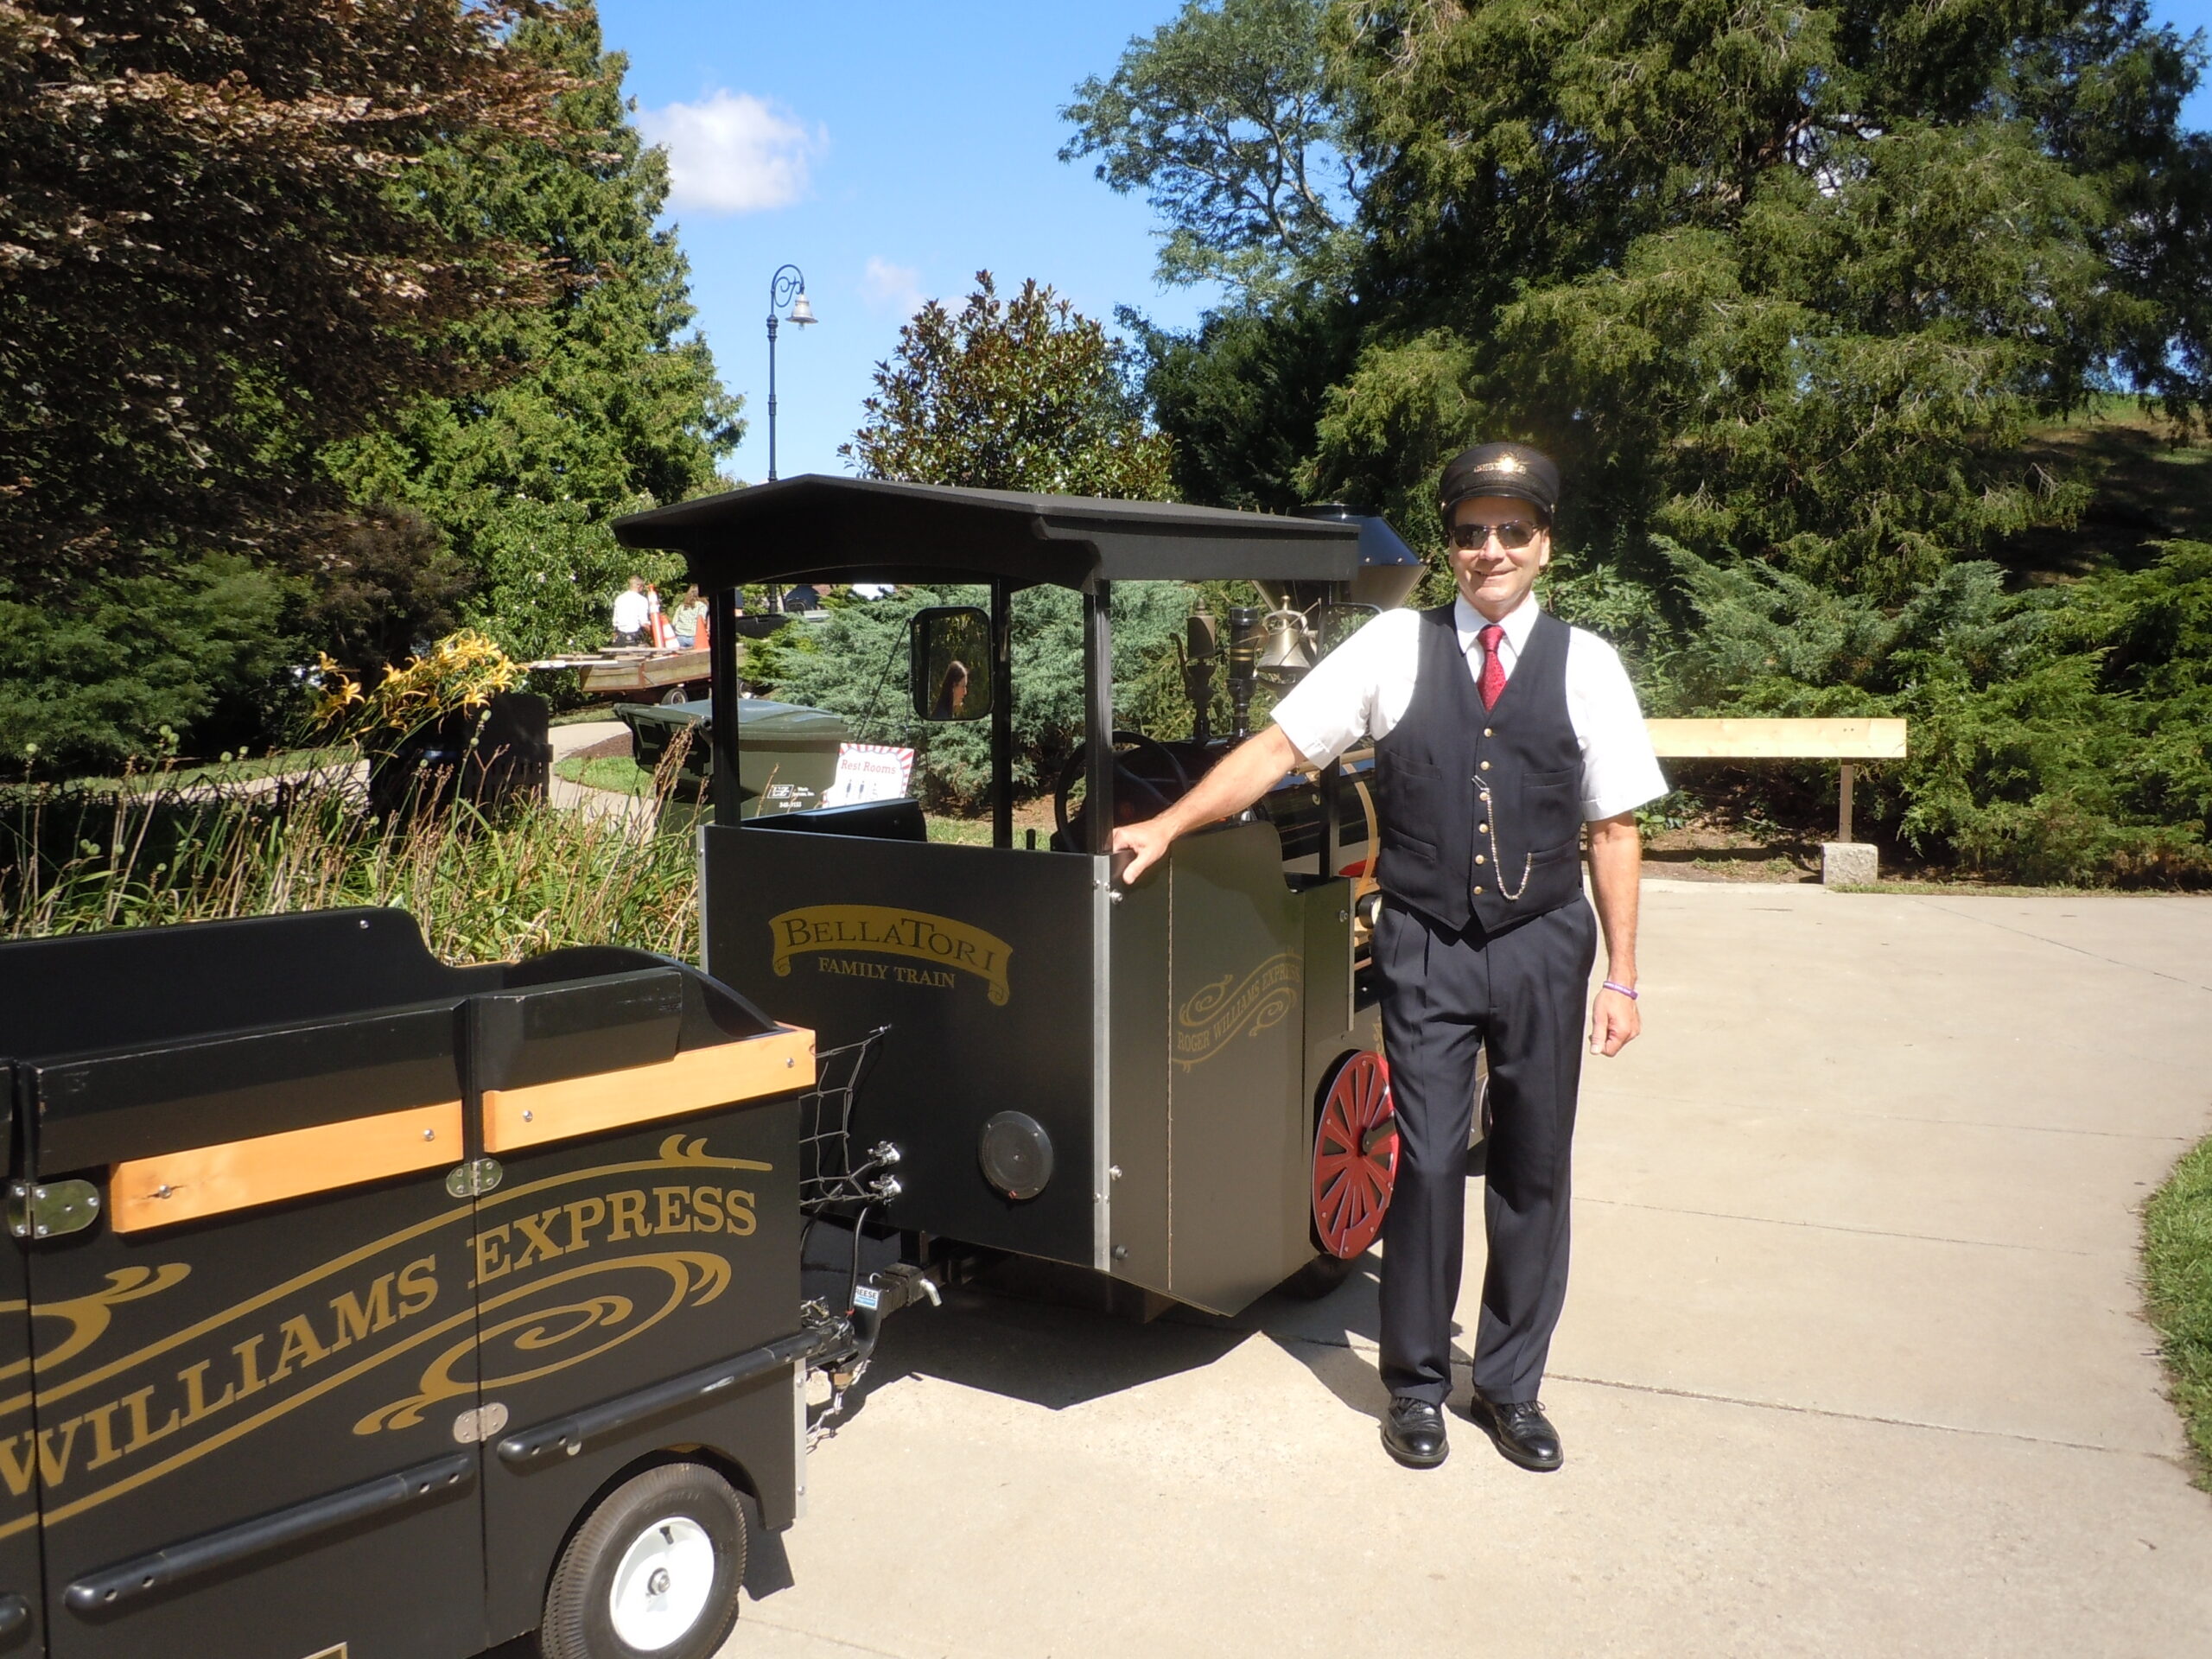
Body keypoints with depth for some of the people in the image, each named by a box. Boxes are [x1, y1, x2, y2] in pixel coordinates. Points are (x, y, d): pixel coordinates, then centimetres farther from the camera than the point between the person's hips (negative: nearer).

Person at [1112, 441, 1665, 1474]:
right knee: (1428, 1164, 1)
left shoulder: (1584, 663, 2)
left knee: (1531, 1169, 10)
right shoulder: (1395, 646, 0)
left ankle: (1511, 1386, 27)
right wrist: (1166, 827, -10)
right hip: (1427, 946, -1)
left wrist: (1620, 976, 2)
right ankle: (1416, 1385, 21)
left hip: (1543, 944, 1)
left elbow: (1613, 827, 4)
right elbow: (1279, 746, -2)